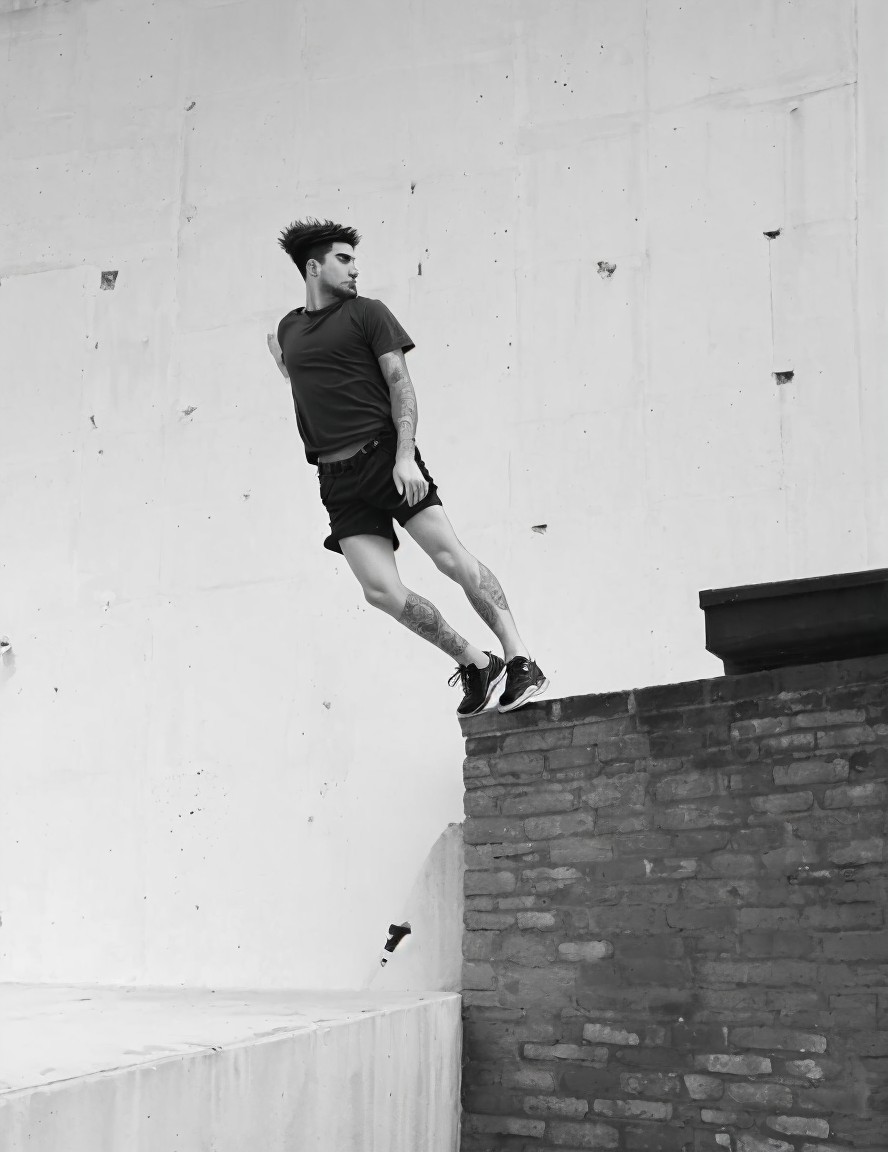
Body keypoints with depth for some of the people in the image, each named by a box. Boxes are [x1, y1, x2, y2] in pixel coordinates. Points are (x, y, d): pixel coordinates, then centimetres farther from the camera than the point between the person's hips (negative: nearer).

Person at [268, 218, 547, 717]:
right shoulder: (289, 327, 18)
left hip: (385, 454, -3)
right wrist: (279, 354, 15)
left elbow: (400, 383, -4)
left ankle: (521, 660, -2)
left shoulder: (368, 312, 6)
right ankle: (475, 663, 5)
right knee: (381, 590, -9)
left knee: (452, 557, -10)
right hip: (338, 479, 3)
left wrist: (405, 456, -16)